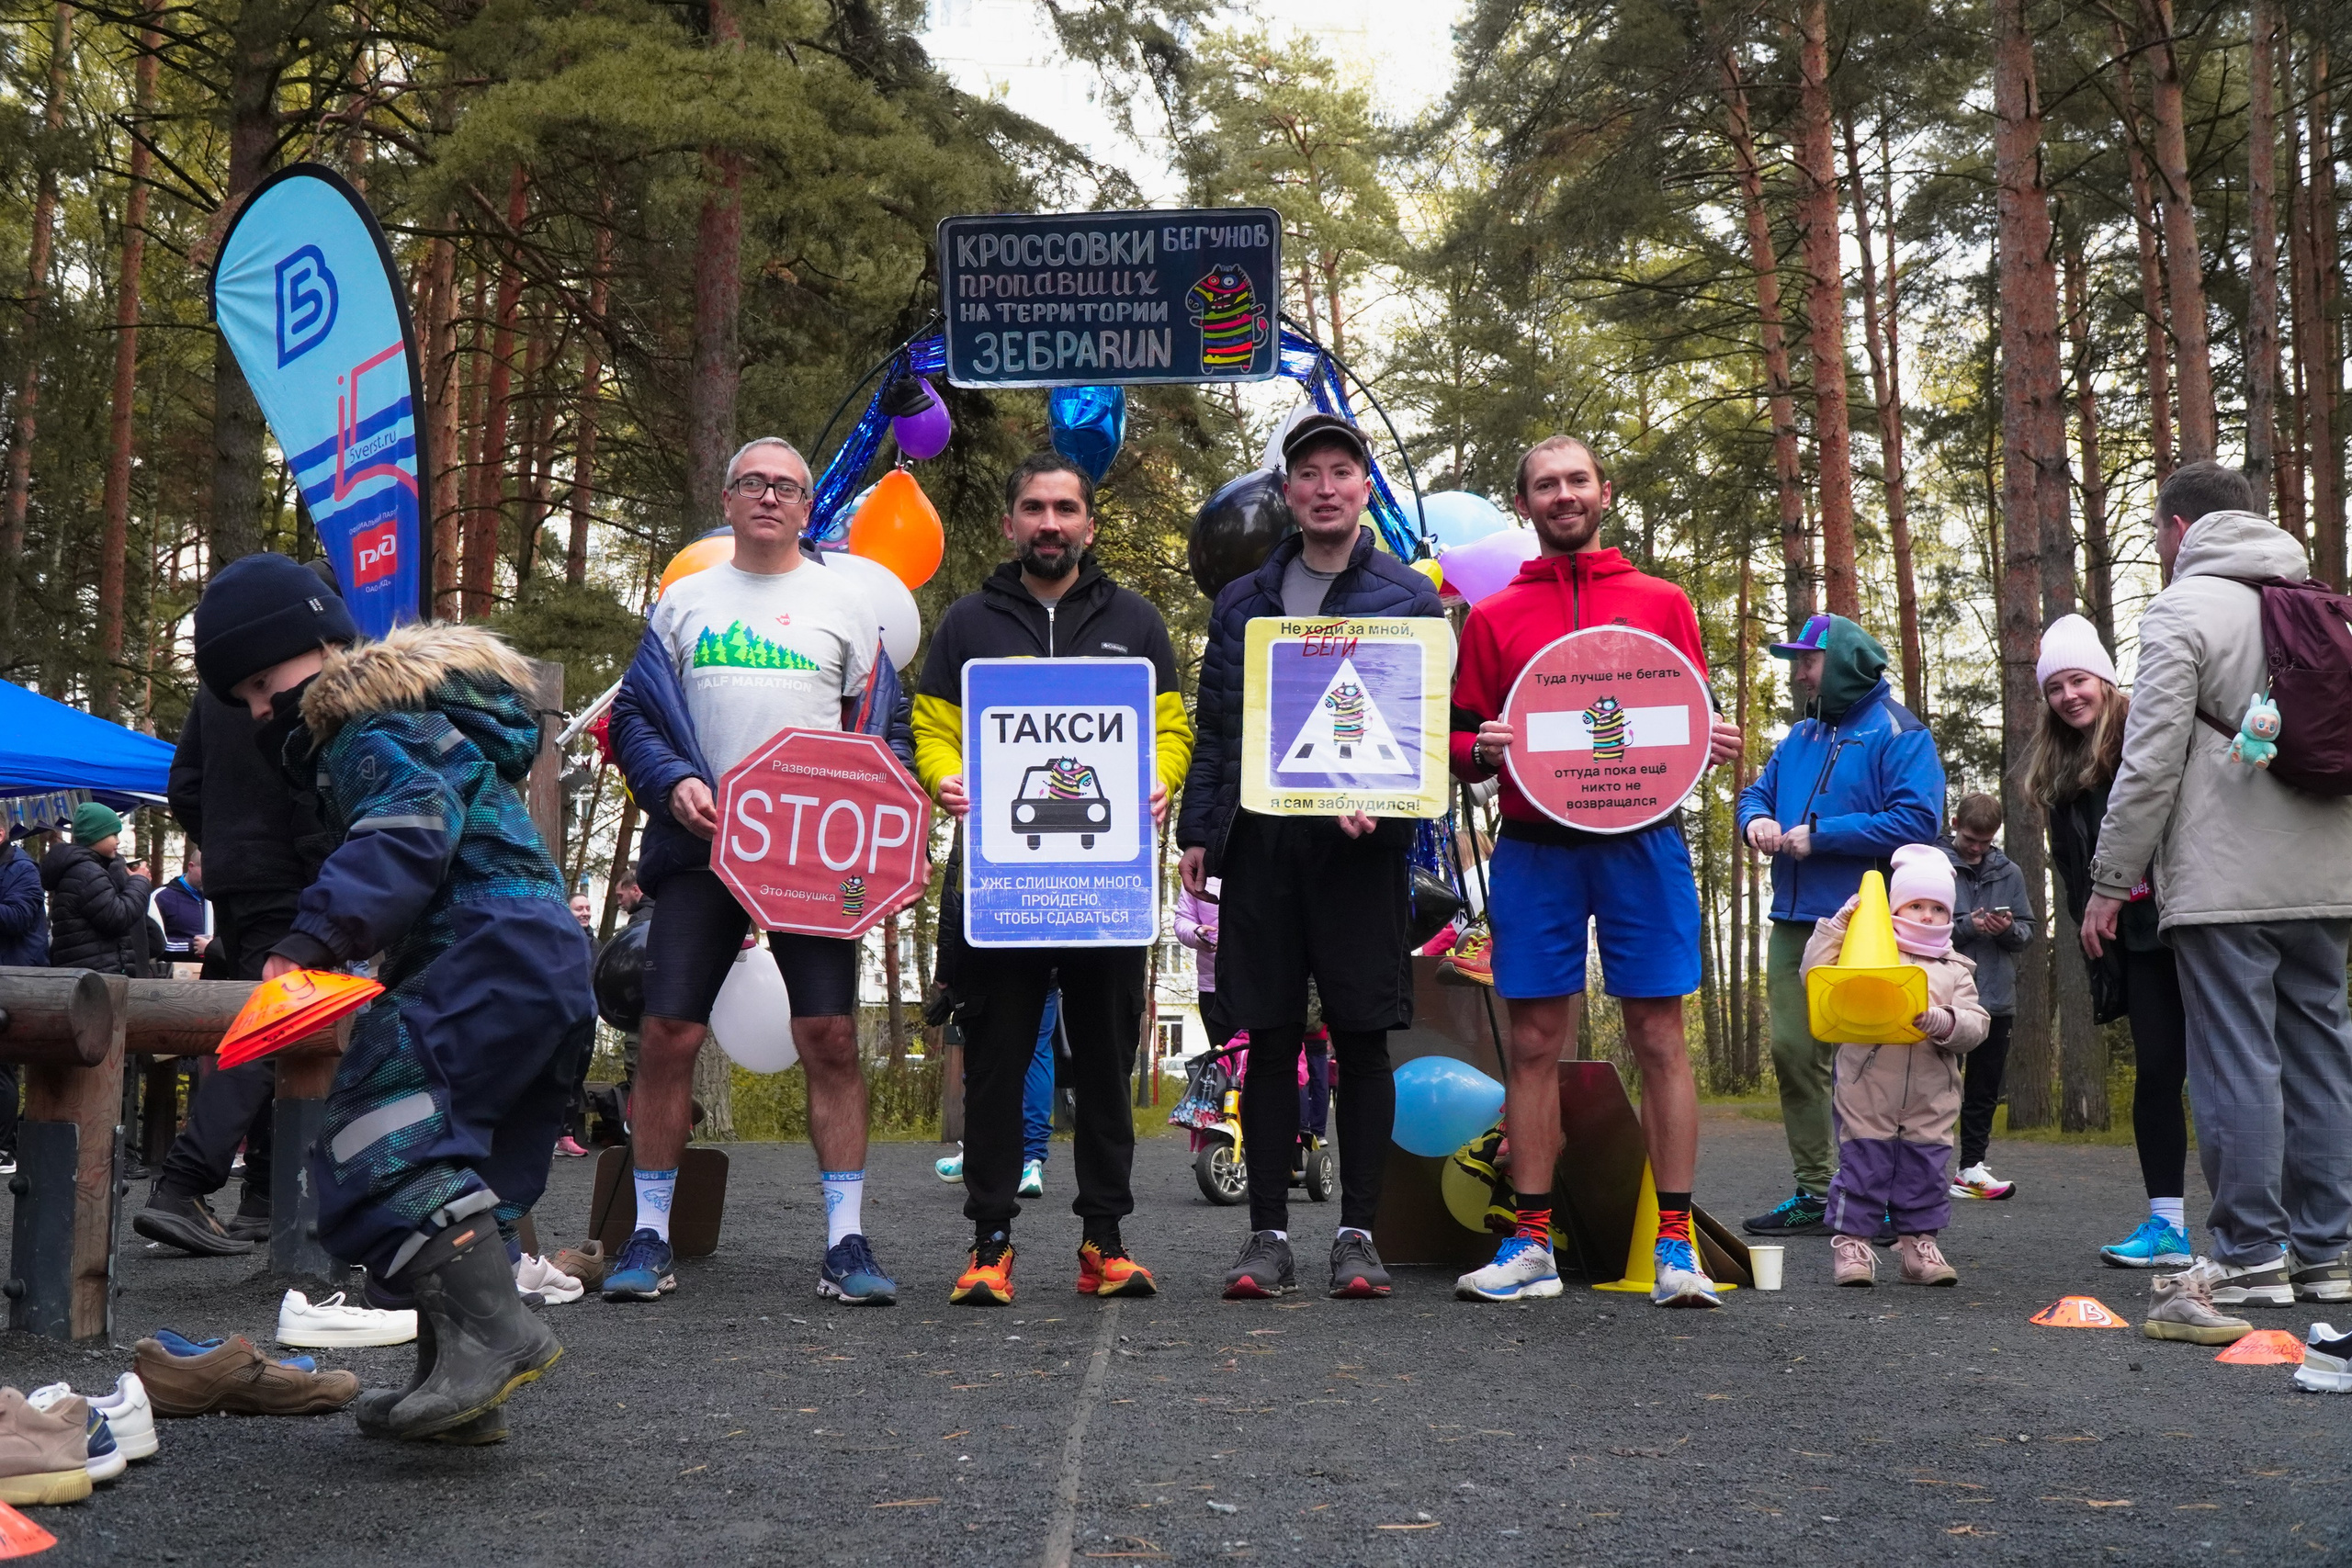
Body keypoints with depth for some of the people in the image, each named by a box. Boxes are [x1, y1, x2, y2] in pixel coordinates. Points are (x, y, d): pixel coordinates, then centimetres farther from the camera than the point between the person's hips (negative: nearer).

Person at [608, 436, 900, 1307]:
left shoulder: (845, 603, 12)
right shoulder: (685, 600, 14)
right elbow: (632, 715, 12)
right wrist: (672, 782, -7)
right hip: (702, 845, 1)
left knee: (831, 1038, -6)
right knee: (667, 1036, -3)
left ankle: (846, 1242, 2)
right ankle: (649, 1236, 10)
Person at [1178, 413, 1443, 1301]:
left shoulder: (1409, 598, 7)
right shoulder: (1241, 603, 16)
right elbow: (1213, 726, 16)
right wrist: (1196, 829, 7)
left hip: (1359, 846, -2)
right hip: (1259, 839, 3)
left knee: (1362, 1038, 1)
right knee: (1267, 1038, 4)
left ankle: (1358, 1235, 10)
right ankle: (1268, 1235, 11)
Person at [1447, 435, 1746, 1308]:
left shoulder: (1662, 604, 13)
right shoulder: (1492, 618, 13)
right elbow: (1459, 739, 13)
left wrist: (1711, 745, -7)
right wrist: (1482, 750, -9)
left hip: (1641, 842, -1)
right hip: (1533, 850, 1)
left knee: (1659, 1035, -2)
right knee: (1535, 1042, 3)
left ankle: (1675, 1245, 3)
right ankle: (1530, 1245, 9)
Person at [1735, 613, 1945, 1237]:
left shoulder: (1898, 735, -5)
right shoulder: (1800, 737, 19)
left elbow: (1917, 820, -16)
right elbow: (1757, 792, 25)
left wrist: (1820, 836, -16)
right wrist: (1756, 819, -1)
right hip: (1793, 922, 8)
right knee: (1793, 1052, 7)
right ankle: (1814, 1192, 15)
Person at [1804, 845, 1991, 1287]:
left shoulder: (1956, 970, 11)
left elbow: (1976, 1025, 2)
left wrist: (1941, 1022, -19)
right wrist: (1837, 924, -8)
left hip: (1930, 1101, 3)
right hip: (1866, 1091, -3)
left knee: (1925, 1172, 7)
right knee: (1862, 1167, 0)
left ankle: (1918, 1243, 19)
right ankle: (1851, 1243, 7)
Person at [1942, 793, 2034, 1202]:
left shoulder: (2009, 872, 9)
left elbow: (2028, 931, 10)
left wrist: (2009, 929, -12)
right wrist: (1966, 926, -18)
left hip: (1997, 998, 5)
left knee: (1986, 1088, 8)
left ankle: (1971, 1167, 15)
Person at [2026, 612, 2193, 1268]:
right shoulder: (2061, 771, 16)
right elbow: (2074, 877, 16)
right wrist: (2098, 958, 11)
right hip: (2140, 943, 6)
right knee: (2156, 1072, 3)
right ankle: (2167, 1224, 5)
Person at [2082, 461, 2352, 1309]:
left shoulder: (2184, 609, -6)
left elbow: (2150, 762, -11)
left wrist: (2111, 880, -6)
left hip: (2226, 881, -7)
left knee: (2236, 1062, -3)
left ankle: (2251, 1253, -1)